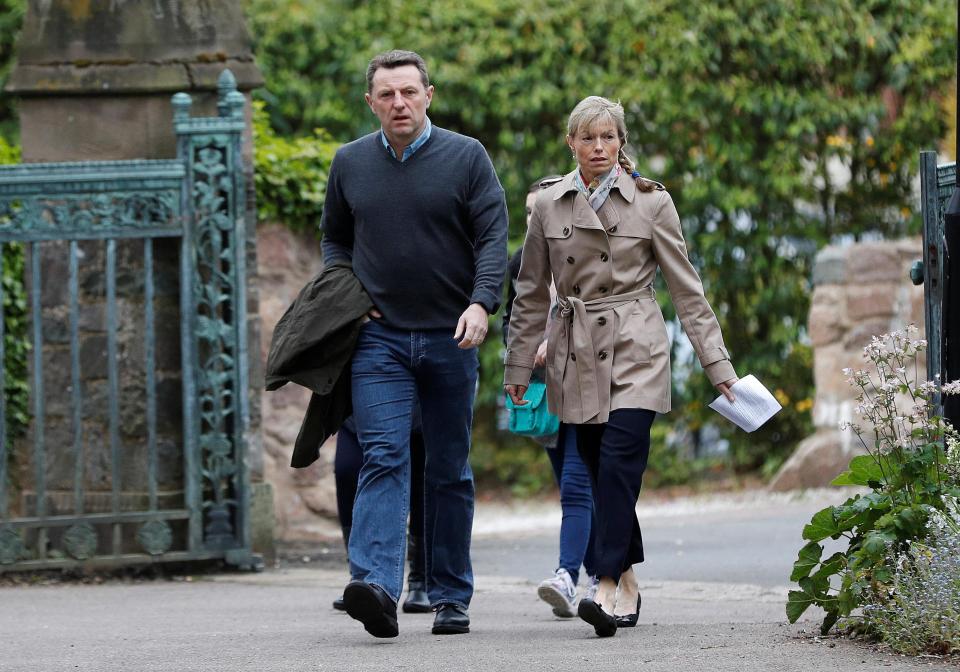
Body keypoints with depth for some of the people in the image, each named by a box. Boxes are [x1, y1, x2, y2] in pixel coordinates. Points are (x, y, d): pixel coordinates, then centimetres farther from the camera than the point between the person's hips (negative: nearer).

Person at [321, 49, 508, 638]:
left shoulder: (466, 157, 0)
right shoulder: (350, 163, 8)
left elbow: (493, 237, -4)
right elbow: (335, 238, 22)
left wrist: (480, 303, -19)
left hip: (451, 336, 0)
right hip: (379, 336, 1)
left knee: (450, 469, 7)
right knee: (383, 458, -14)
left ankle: (451, 596, 14)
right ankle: (377, 586, -28)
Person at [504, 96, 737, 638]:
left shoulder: (651, 202, -1)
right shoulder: (549, 206, 6)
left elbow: (686, 288, 2)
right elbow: (532, 295, 14)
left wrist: (718, 363, 0)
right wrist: (518, 369, 15)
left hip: (635, 350, -3)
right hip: (577, 355, 4)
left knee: (619, 460, -18)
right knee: (599, 470, 5)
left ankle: (609, 589, -25)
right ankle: (629, 587, 17)